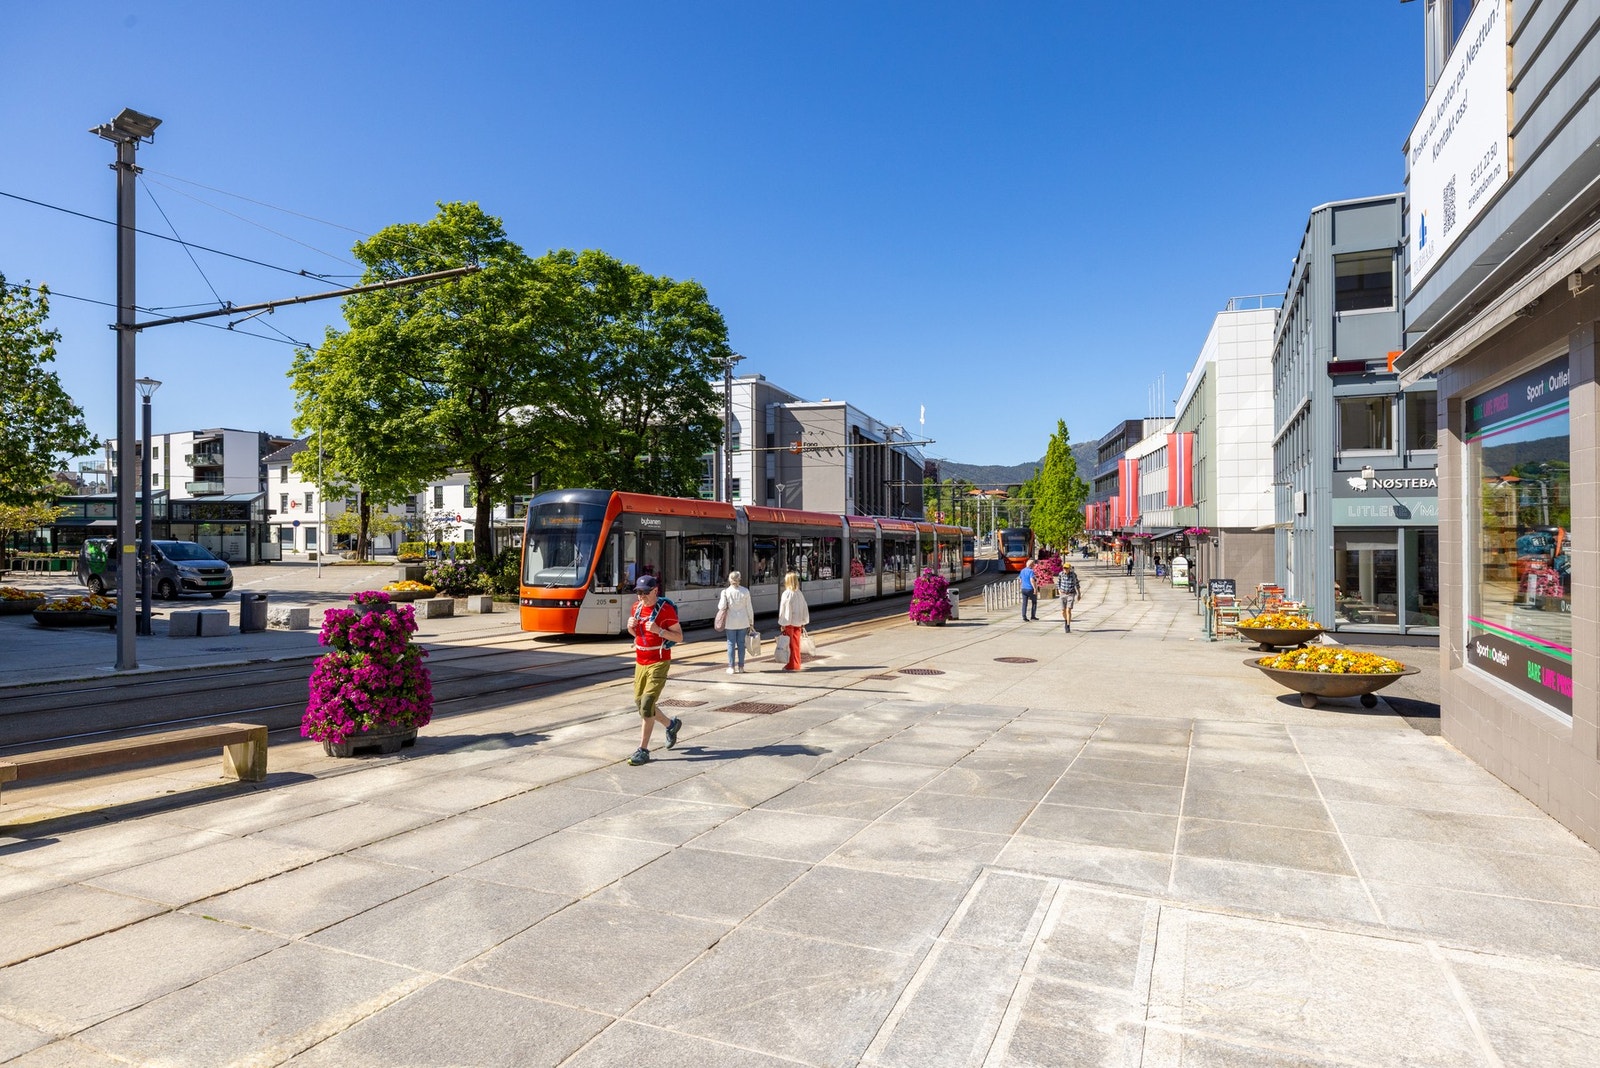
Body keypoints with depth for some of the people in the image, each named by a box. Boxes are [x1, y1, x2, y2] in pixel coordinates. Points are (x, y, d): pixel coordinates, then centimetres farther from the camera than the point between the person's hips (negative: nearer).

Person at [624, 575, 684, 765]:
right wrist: (631, 626, -2)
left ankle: (643, 750, -2)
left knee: (646, 706, -12)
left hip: (659, 663, -7)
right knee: (640, 702, 13)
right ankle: (671, 724, 36)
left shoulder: (666, 609, -13)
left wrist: (658, 630, -24)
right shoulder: (637, 607, 6)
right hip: (640, 662, 7)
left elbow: (679, 637, -11)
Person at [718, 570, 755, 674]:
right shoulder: (745, 591, -4)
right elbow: (749, 608, 0)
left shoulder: (726, 591, -10)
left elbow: (722, 607, -12)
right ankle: (741, 666, 13)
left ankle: (731, 667, 6)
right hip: (742, 621, 2)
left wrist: (719, 601, 9)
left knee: (731, 643, 5)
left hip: (731, 622, -2)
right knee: (741, 643, 9)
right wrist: (751, 621, 9)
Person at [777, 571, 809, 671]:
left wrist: (782, 624, -8)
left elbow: (783, 610, -13)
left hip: (789, 622, -5)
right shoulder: (800, 594, 4)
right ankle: (797, 665, 18)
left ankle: (791, 665, 5)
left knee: (790, 644, 2)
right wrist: (803, 622, 16)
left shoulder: (786, 594, -14)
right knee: (796, 644, 13)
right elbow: (804, 609, 9)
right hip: (798, 622, 6)